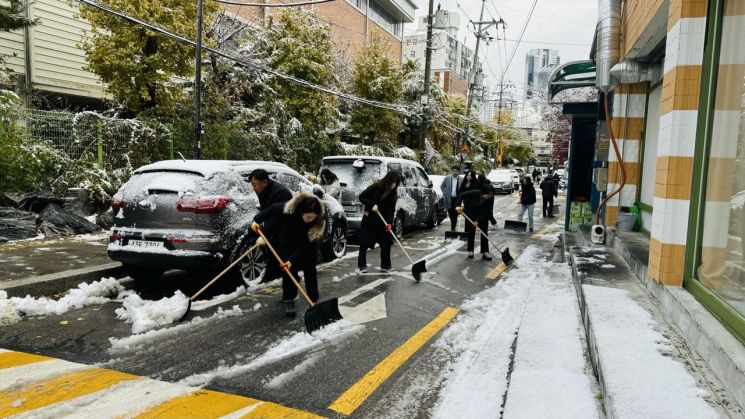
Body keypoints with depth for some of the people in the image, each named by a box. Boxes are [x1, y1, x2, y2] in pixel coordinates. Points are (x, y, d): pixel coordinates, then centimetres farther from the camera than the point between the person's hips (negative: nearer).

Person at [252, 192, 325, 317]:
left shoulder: (318, 221, -34)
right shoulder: (288, 208, -36)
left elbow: (305, 244, -31)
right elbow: (272, 209, -14)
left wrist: (292, 260, -37)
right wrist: (257, 220, -6)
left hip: (307, 246, 1)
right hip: (287, 244, 0)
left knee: (310, 269, 3)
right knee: (289, 269, -10)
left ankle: (313, 301, 12)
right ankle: (288, 299, -4)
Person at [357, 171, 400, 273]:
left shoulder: (393, 194, -2)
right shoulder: (376, 187, -15)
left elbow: (391, 210, -4)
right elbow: (362, 197, -11)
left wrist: (389, 222, -18)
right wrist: (372, 205, -24)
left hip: (383, 222, 5)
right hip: (369, 220, -4)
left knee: (386, 243, 5)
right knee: (364, 243, -2)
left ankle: (385, 265, 17)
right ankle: (361, 265, 6)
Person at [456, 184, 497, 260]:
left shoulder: (491, 199, -26)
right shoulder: (474, 193, -31)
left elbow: (487, 212, -24)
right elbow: (461, 195, -21)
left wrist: (478, 220, -33)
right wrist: (459, 205, -33)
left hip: (483, 217, 1)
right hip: (471, 215, -1)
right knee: (471, 233, 5)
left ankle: (485, 252, -2)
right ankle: (470, 251, 17)